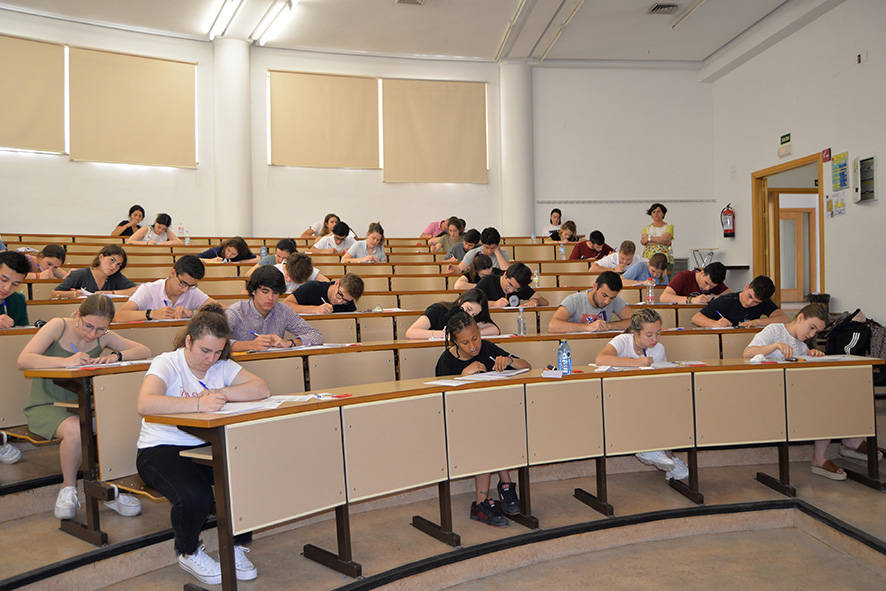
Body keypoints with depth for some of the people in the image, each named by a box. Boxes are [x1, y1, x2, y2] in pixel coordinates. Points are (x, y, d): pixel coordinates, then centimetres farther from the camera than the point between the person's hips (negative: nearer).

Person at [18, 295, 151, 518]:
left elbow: (145, 351, -1)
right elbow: (23, 360, -21)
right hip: (46, 406, -4)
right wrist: (66, 361, -34)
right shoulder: (58, 326, -10)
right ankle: (68, 489, -7)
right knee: (75, 430, -36)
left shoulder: (103, 337, 2)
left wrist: (116, 356, -19)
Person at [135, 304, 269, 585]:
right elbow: (145, 404, -32)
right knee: (194, 495, -34)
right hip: (161, 450, -5)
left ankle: (236, 546, 3)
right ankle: (188, 552, 2)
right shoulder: (167, 364, -11)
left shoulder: (221, 366, 4)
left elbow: (262, 389, -7)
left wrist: (221, 393, -22)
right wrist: (199, 403, -40)